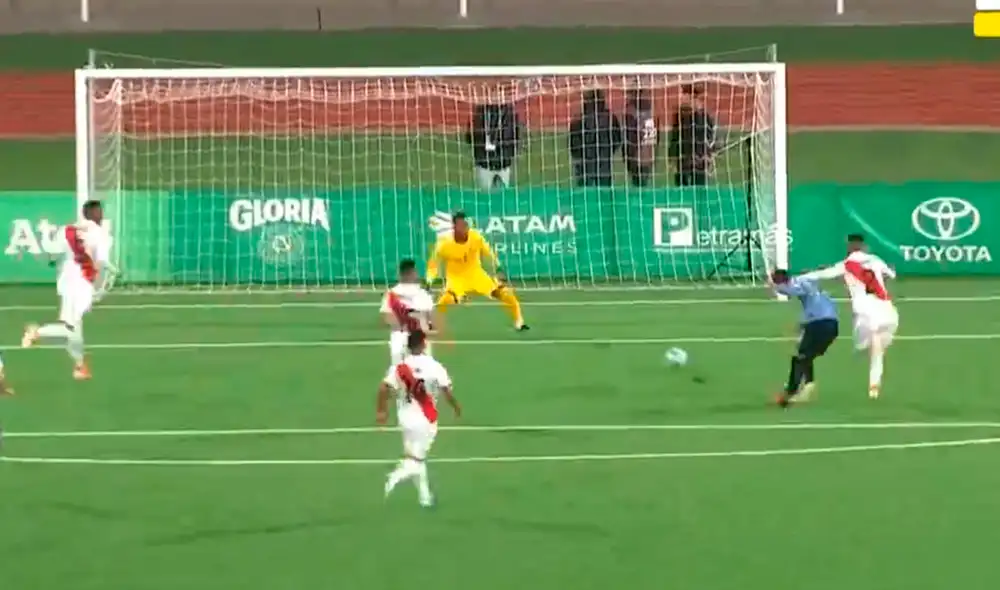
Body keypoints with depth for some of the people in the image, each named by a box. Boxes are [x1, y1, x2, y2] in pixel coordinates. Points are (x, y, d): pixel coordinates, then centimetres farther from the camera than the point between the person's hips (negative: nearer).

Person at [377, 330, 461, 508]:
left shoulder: (399, 367, -5)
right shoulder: (434, 367, -13)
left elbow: (384, 388, -12)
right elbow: (447, 391, -9)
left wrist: (381, 411, 2)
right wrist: (456, 407, 10)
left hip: (406, 418, 4)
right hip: (425, 420, -4)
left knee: (417, 457, 19)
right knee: (417, 460, 3)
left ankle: (425, 496, 25)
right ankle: (397, 476, -27)